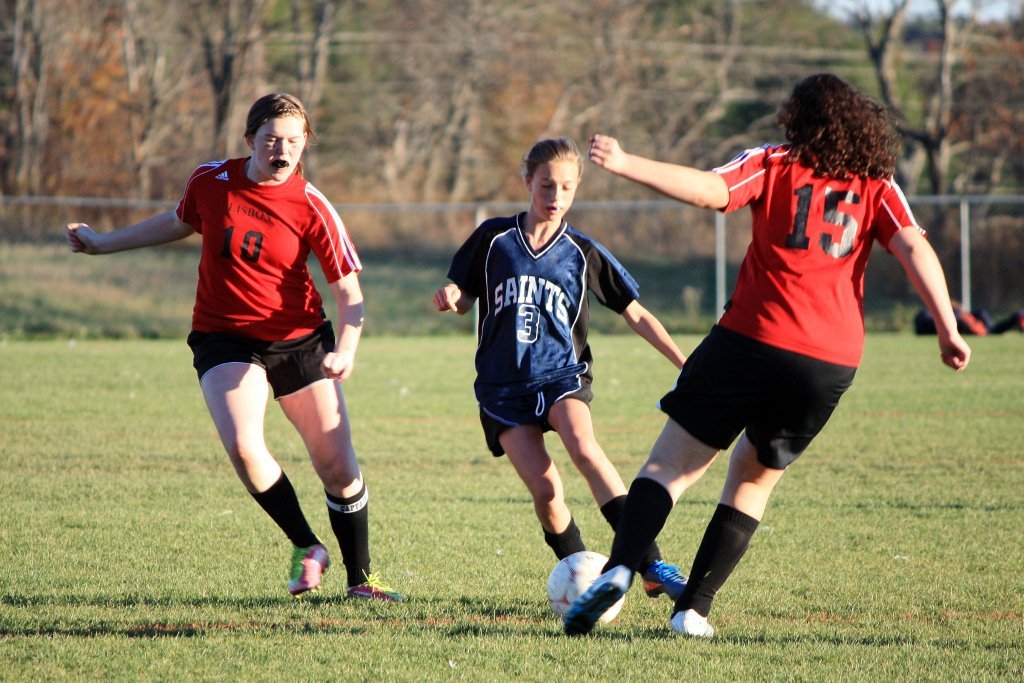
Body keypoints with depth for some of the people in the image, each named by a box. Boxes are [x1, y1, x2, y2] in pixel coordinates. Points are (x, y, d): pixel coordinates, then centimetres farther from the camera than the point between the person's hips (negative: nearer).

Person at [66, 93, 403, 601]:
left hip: (299, 340, -1)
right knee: (243, 445, -24)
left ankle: (360, 579, 16)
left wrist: (345, 350, -28)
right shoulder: (210, 182, -4)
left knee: (338, 466, -3)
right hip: (223, 338, 1)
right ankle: (305, 548, -2)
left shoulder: (312, 208, -12)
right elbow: (179, 223, 19)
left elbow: (348, 292, -9)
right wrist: (102, 244, 25)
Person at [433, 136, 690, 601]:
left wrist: (686, 365, 1)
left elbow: (636, 316, 9)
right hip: (502, 385, 1)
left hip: (561, 374, -1)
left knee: (581, 444, -31)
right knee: (544, 487, -18)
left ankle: (651, 566, -35)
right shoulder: (494, 238, 4)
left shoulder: (583, 254, 4)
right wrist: (450, 299, -11)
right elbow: (464, 301, 13)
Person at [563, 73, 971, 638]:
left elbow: (710, 190, -12)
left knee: (669, 465, 4)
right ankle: (693, 608, 10)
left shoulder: (775, 164, 4)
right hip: (833, 363, 3)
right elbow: (915, 251, 1)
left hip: (754, 338, -3)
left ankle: (618, 569, -18)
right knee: (754, 480, 20)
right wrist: (948, 332, 0)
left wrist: (625, 165, -14)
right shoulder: (876, 186, 12)